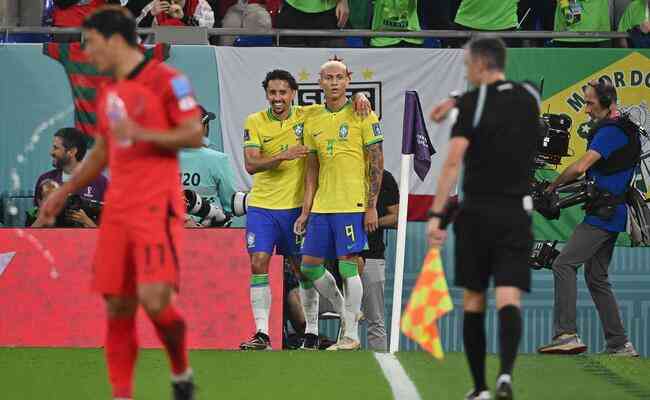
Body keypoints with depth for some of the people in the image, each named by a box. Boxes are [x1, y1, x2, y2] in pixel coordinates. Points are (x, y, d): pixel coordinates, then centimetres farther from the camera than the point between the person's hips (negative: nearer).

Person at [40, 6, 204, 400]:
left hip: (157, 206, -7)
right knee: (117, 307, 2)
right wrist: (63, 193, 24)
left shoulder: (167, 80, -6)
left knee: (154, 299, -19)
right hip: (117, 211, 7)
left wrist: (141, 133, -22)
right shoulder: (109, 93, 17)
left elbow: (195, 135, -11)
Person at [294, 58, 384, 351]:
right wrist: (305, 211, 12)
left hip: (353, 205, -6)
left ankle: (351, 335, 1)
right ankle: (346, 312, 24)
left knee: (348, 266, -7)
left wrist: (371, 206, -10)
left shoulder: (362, 116, -4)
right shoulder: (313, 122, 12)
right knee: (309, 266, 5)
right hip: (321, 206, 6)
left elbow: (377, 163, -5)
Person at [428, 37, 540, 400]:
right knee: (509, 298, -7)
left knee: (474, 300, 10)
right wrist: (458, 104, 35)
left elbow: (453, 162, -16)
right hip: (517, 213, 2)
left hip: (477, 213, -2)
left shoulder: (472, 102, -7)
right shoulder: (530, 97, 7)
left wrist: (437, 215, -17)